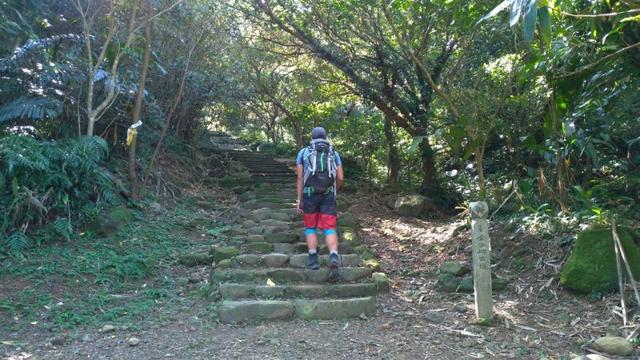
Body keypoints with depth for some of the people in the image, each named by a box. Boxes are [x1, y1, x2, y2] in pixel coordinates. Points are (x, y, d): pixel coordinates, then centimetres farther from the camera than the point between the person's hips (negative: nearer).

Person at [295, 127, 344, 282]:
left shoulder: (303, 152, 9)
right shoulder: (334, 153, 12)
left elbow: (300, 177, 3)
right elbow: (340, 178, 8)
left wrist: (299, 199, 5)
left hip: (309, 194, 0)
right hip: (328, 195, 1)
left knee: (310, 227, 15)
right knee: (330, 229, -2)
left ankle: (313, 258, 6)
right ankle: (333, 257, -23)